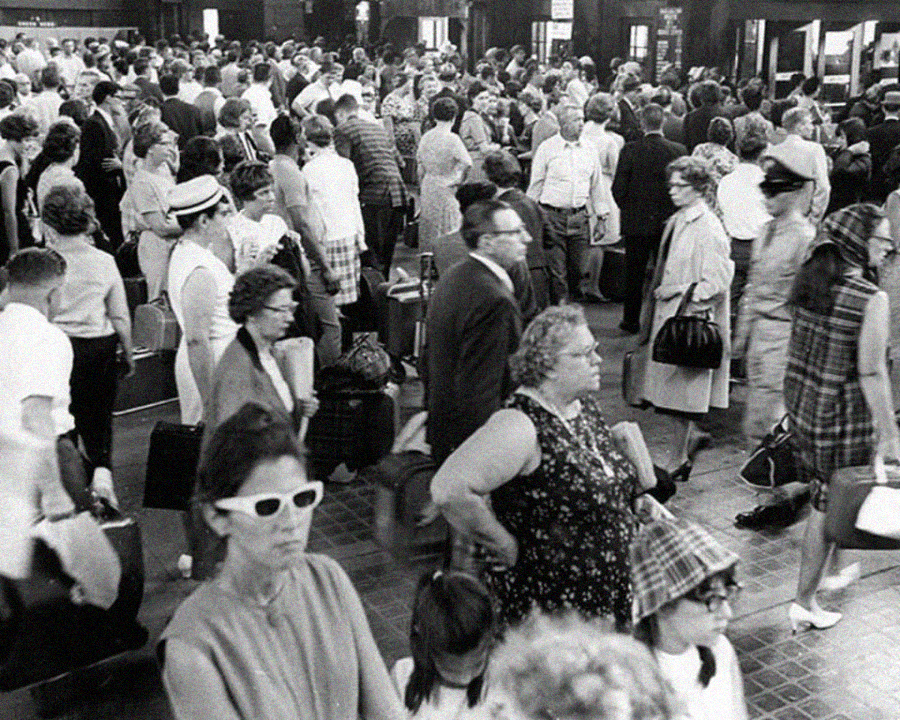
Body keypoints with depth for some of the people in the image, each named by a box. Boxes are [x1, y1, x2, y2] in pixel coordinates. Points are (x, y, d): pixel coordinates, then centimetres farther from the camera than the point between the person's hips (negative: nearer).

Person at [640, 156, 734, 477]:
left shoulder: (709, 229, -16)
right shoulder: (676, 221, 10)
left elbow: (717, 282, -17)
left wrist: (679, 294, -14)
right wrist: (652, 307, 13)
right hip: (667, 315, 8)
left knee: (681, 391, 1)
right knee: (669, 388, 15)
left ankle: (677, 461, 12)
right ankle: (690, 436, 35)